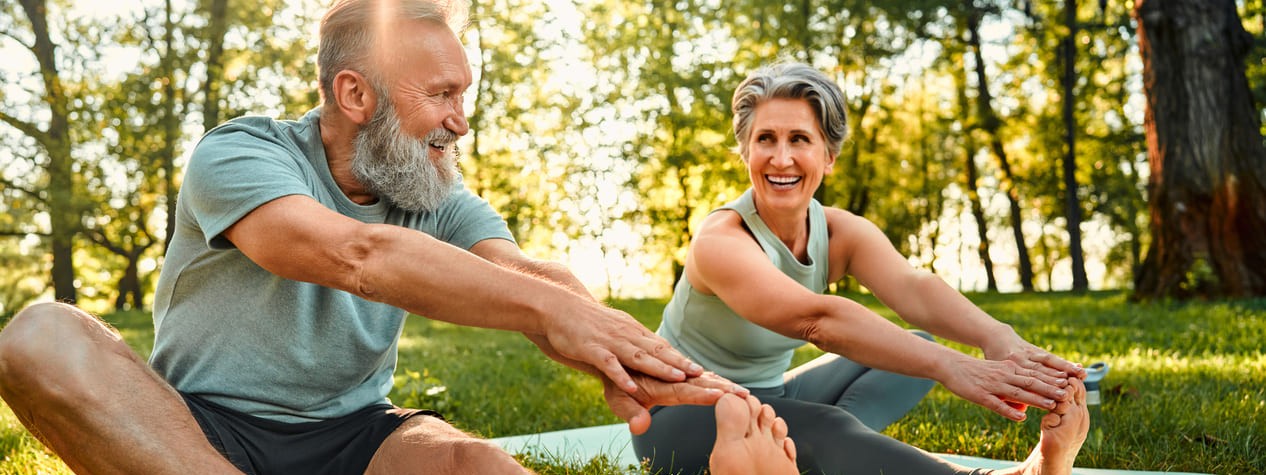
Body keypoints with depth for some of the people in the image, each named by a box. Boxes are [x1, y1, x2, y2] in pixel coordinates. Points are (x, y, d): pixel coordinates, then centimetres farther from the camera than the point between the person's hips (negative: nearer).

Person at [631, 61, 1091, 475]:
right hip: (682, 417, -7)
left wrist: (997, 338, -46)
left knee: (915, 347, -2)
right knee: (823, 428, -35)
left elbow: (913, 288, -26)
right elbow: (817, 319, -43)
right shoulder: (721, 240, -25)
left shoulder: (842, 233, -6)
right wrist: (948, 366, -53)